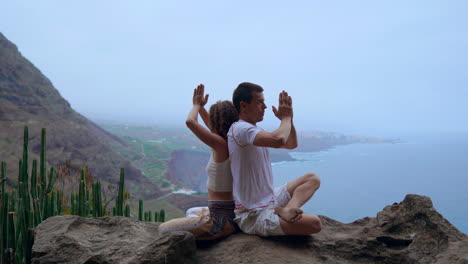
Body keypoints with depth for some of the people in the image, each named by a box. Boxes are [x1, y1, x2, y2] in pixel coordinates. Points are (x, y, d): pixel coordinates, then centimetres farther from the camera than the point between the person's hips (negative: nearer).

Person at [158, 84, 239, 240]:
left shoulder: (221, 145, -21)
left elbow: (190, 122, -26)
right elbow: (212, 127, 24)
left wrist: (197, 105, -7)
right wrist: (200, 107, 18)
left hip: (222, 220, -10)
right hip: (233, 212, 10)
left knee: (164, 230, 0)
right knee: (191, 212, 38)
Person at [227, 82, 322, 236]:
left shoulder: (256, 131, 12)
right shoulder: (240, 129, -19)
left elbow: (291, 144, 20)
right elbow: (279, 140, -35)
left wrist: (289, 119, 2)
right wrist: (286, 118, -13)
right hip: (254, 216, -11)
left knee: (312, 179, 9)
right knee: (314, 223, -25)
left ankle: (288, 209, -14)